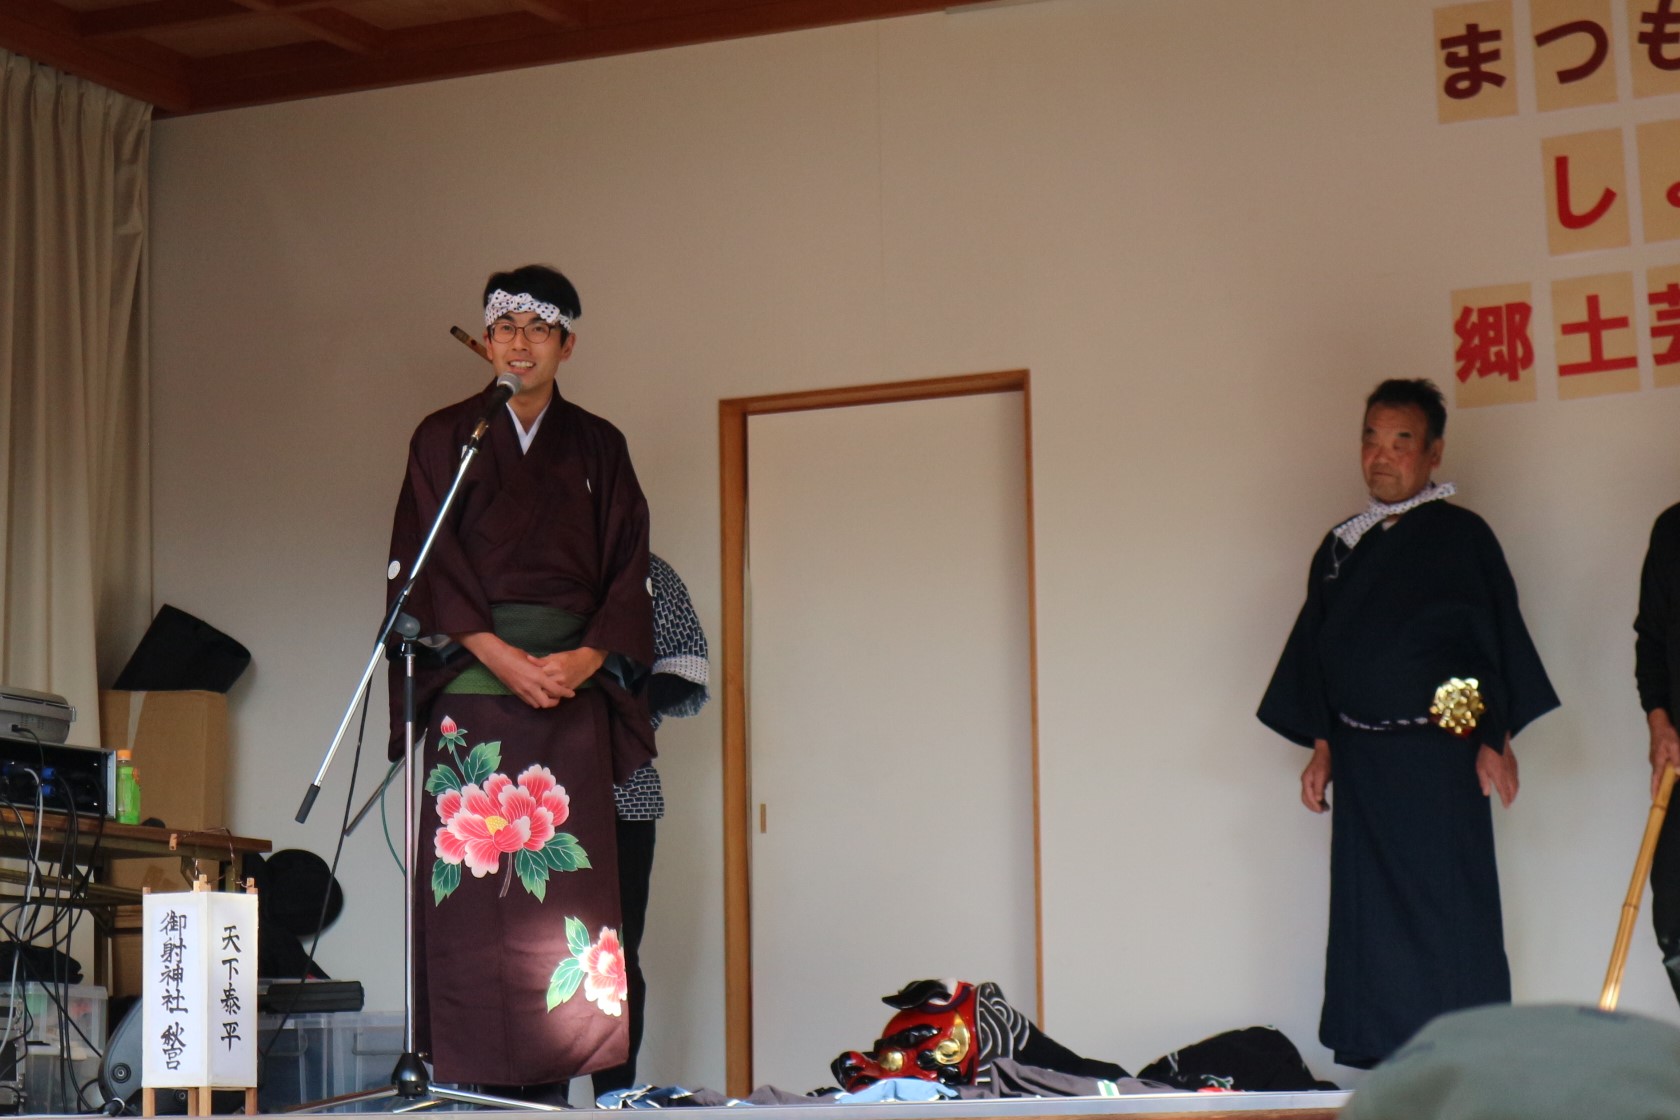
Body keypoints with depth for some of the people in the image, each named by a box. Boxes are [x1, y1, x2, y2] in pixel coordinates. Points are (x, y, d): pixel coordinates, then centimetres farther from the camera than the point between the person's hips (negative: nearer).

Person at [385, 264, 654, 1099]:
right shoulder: (445, 438, 10)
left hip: (572, 688, 2)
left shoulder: (597, 448, 15)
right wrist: (500, 654, -12)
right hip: (471, 687, -2)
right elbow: (427, 566, 0)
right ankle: (471, 1080, -9)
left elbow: (628, 571, 9)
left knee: (565, 878, -5)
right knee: (471, 878, -9)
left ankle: (550, 1081, -5)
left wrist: (586, 657, -8)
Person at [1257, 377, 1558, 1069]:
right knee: (1369, 915, 3)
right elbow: (1315, 650, 16)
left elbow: (1500, 639, -2)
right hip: (1361, 759, 5)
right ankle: (1386, 1072, 8)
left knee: (1448, 906, -4)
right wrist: (1321, 747, 10)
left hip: (1439, 757, -5)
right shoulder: (1340, 547, 15)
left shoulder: (1462, 536, 1)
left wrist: (1496, 740, -8)